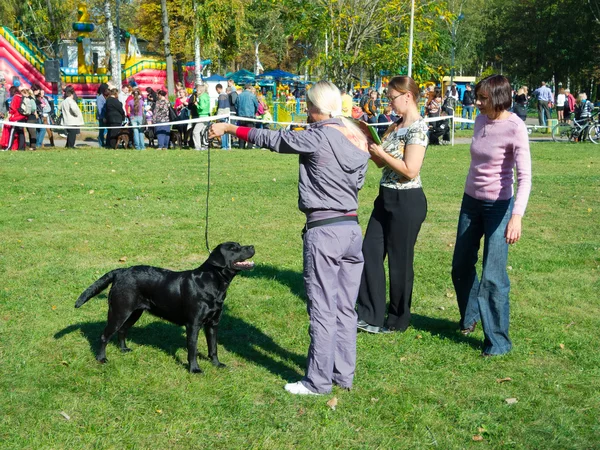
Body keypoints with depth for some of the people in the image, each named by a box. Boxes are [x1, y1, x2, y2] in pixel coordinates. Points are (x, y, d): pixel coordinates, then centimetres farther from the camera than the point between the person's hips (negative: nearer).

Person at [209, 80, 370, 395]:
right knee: (345, 308, 13)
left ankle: (318, 381, 8)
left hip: (323, 230, -7)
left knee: (322, 310, 0)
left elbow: (270, 139, -3)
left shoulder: (317, 138, -11)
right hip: (353, 227, 7)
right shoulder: (359, 141, 10)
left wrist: (228, 129, 9)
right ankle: (344, 374, 21)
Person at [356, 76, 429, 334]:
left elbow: (410, 170, -24)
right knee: (370, 254, 9)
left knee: (399, 261, 4)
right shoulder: (396, 126, 11)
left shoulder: (417, 128, -16)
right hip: (386, 197, 9)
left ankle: (398, 320, 21)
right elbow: (382, 163, 11)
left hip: (407, 201, -9)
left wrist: (381, 153, -16)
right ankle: (370, 315, 20)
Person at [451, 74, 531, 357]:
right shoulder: (480, 121, 3)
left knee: (493, 276, -7)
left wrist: (517, 215, -35)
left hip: (499, 206, -7)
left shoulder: (515, 128, -17)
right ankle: (470, 315, 41)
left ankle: (498, 341, 5)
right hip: (471, 201, 7)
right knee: (461, 267, 16)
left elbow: (525, 176, -24)